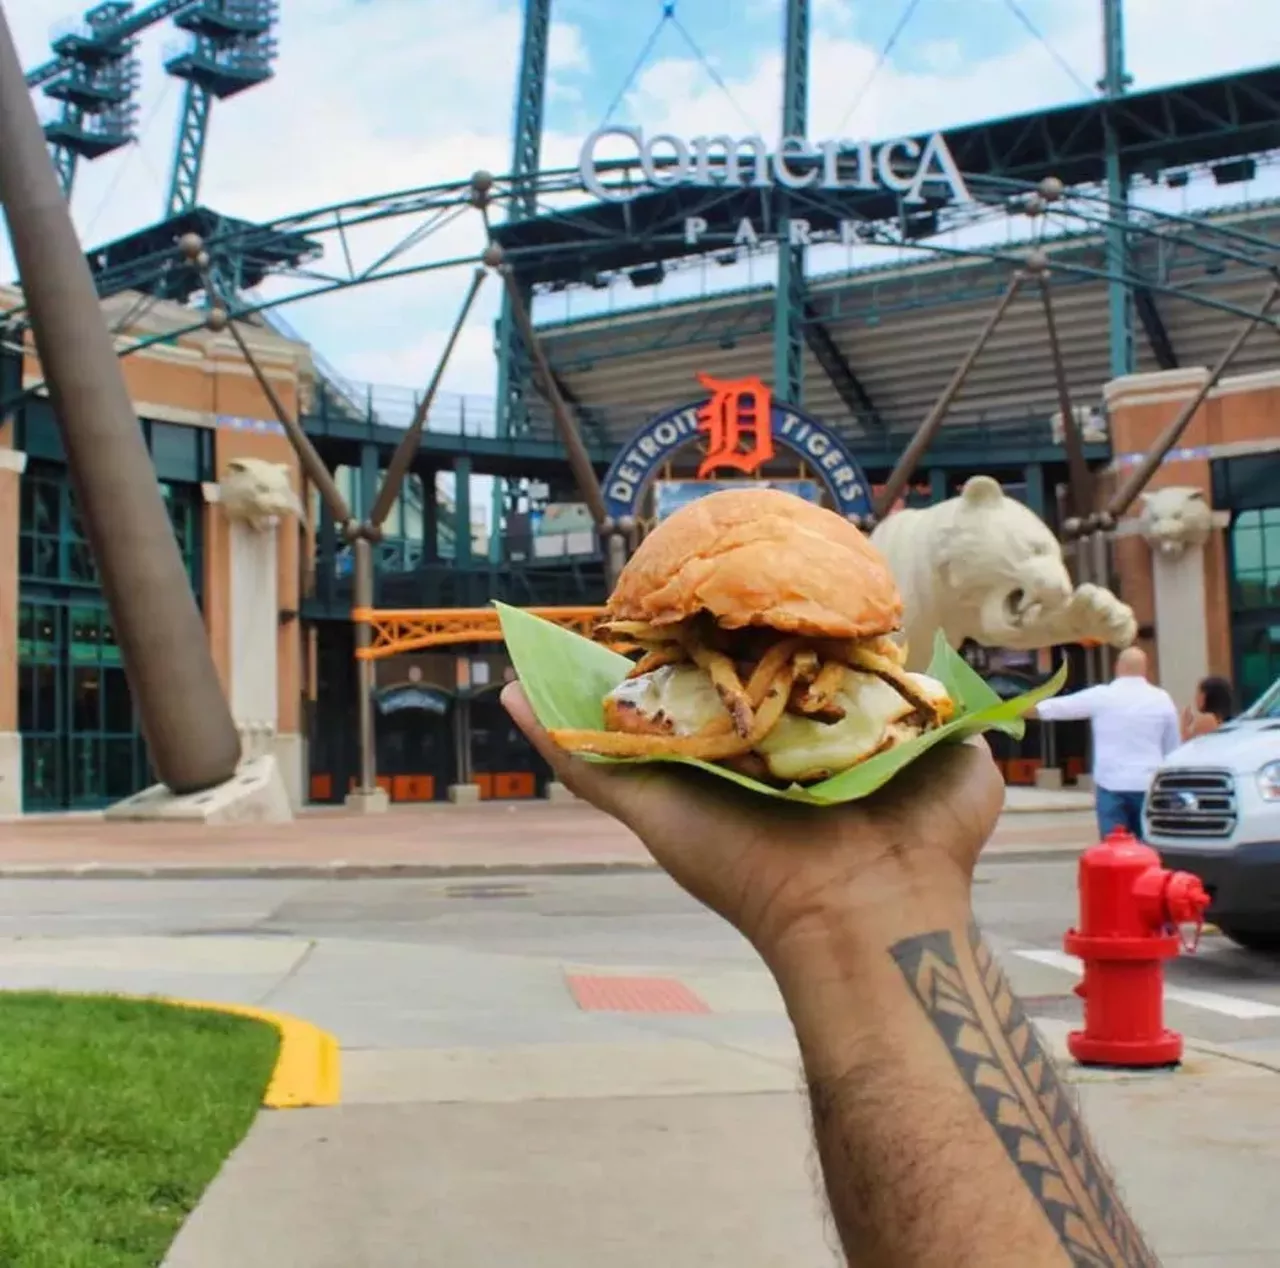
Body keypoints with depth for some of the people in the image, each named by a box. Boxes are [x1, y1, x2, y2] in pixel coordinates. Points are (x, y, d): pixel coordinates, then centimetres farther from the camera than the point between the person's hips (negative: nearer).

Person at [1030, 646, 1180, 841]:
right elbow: (1173, 748, 10)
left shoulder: (1102, 696, -3)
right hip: (1149, 785, 2)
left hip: (1112, 784, -2)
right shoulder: (1162, 699, 4)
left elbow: (1058, 707, 3)